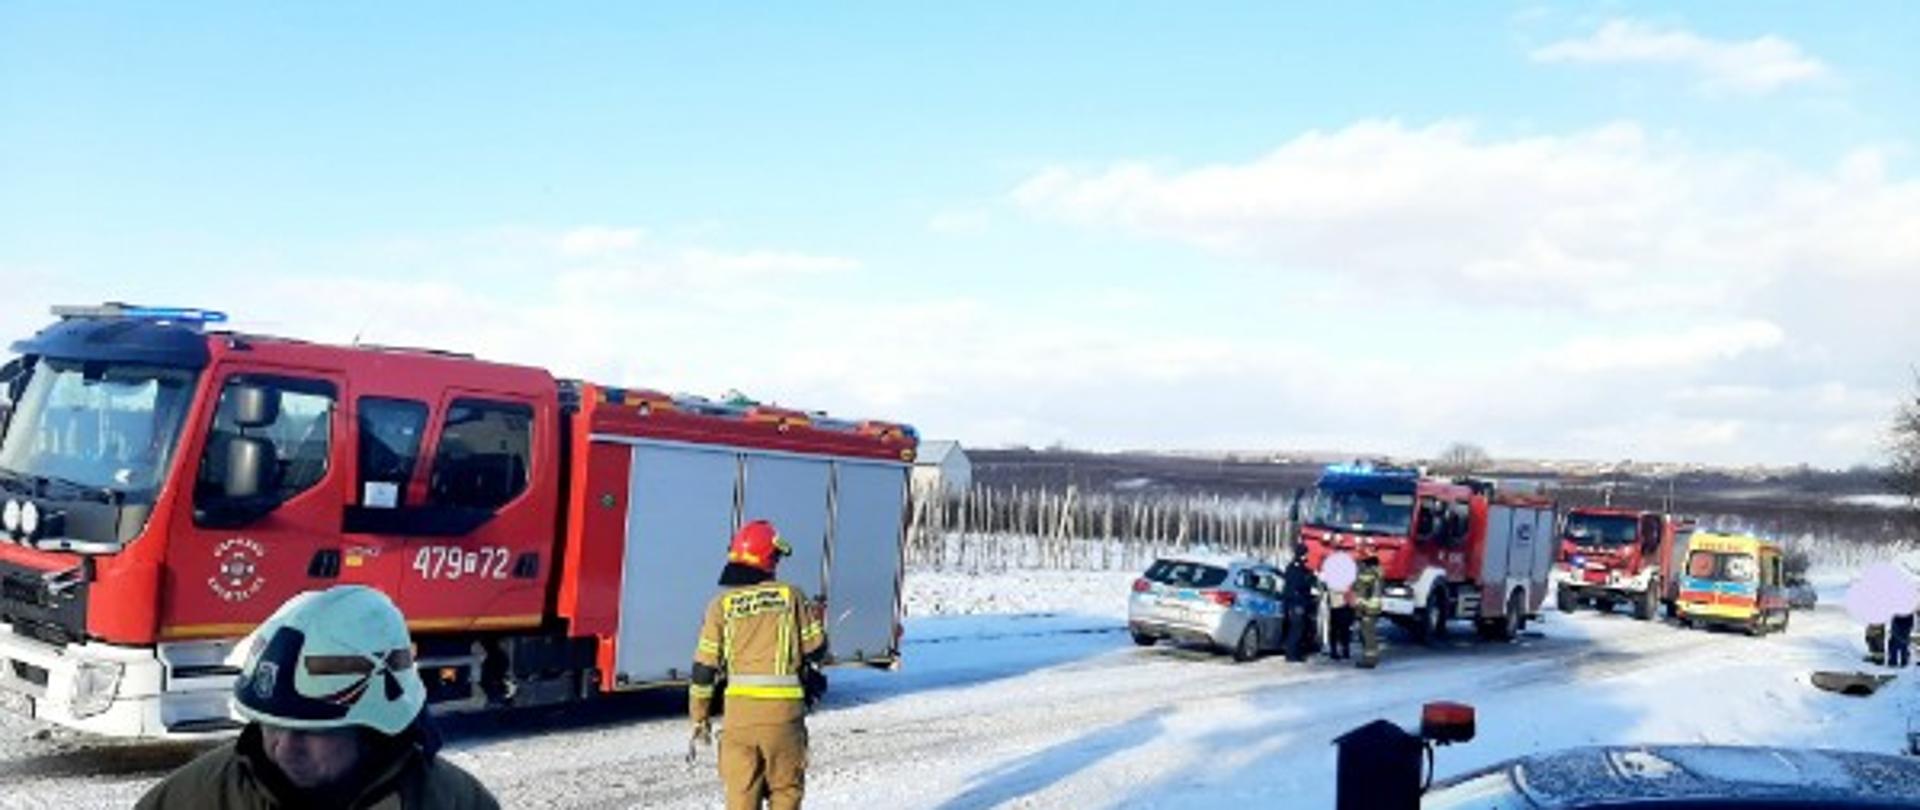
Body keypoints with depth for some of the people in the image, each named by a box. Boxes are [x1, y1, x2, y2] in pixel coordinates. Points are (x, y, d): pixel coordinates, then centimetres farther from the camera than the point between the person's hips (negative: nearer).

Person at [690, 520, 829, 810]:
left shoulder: (722, 604, 3)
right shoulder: (792, 596, 0)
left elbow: (705, 666, 2)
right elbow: (817, 648, 5)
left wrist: (700, 719, 11)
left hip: (740, 708, 1)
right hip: (784, 708, -1)